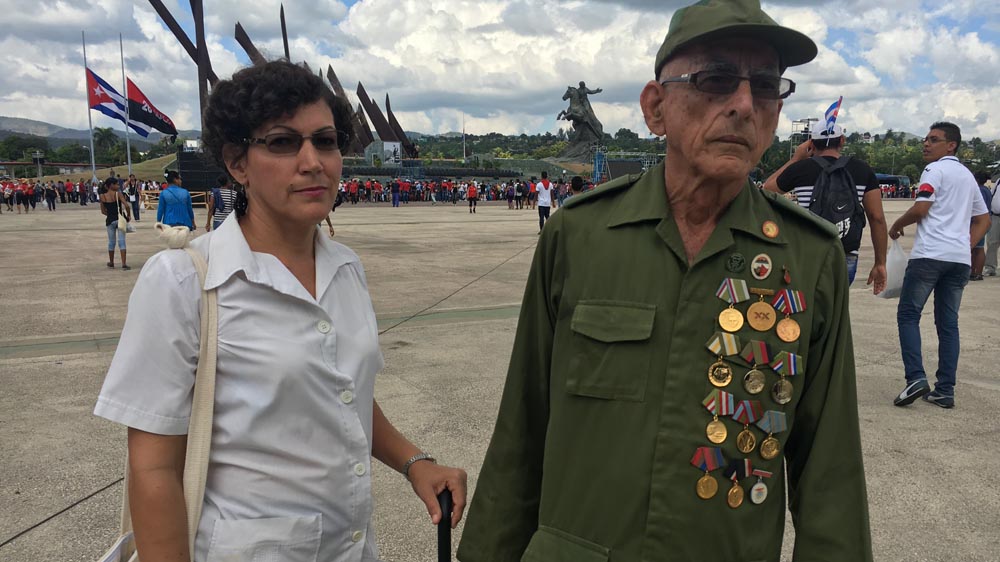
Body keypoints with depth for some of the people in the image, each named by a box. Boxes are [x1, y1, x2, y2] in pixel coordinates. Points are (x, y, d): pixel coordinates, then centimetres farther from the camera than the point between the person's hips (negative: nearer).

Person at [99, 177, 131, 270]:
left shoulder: (102, 196, 1)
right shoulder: (118, 193, -10)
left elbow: (103, 211, 6)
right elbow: (126, 205, -20)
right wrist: (128, 215, -6)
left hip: (110, 220, 3)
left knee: (111, 242, 16)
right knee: (121, 241, -1)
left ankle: (111, 263, 28)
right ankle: (124, 264, -5)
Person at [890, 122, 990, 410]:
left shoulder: (935, 170, -2)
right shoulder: (968, 176, 23)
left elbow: (920, 209, -13)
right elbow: (983, 220, 25)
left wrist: (896, 227, 3)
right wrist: (965, 245, 17)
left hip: (930, 254, -7)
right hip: (961, 259, 7)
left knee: (908, 315, 0)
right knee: (948, 323, 8)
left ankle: (916, 378, -13)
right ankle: (945, 391, 8)